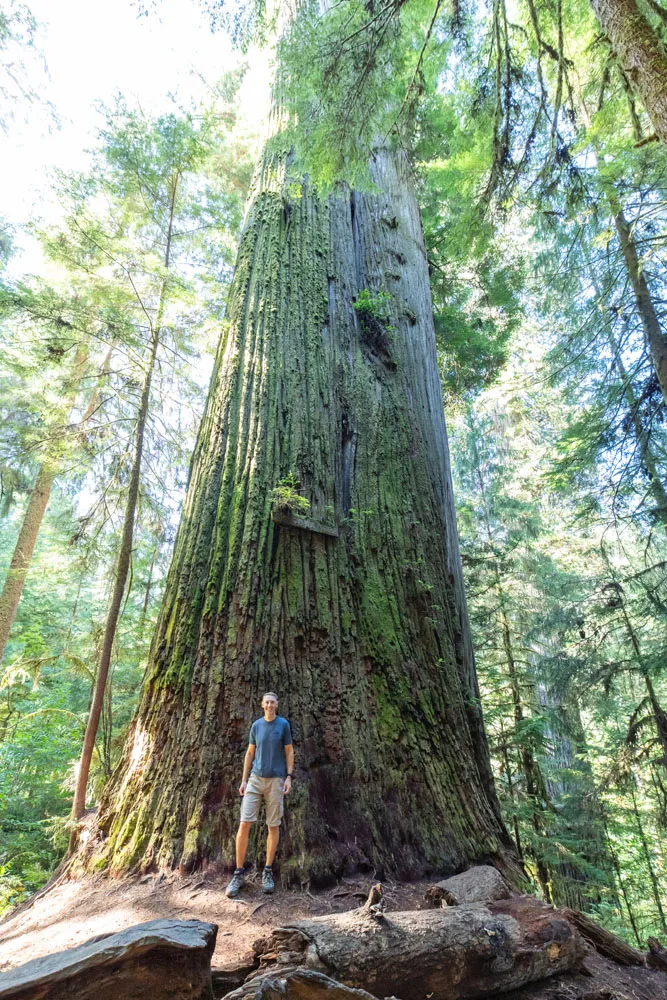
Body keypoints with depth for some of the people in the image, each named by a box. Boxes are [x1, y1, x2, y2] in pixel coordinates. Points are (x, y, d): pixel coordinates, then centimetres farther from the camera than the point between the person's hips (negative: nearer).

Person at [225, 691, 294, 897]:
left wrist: (289, 777, -7)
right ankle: (239, 873, 7)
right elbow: (250, 753, 9)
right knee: (244, 824, -4)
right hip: (255, 779, 2)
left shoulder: (284, 724, -3)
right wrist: (244, 780, 5)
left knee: (273, 825, 5)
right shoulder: (256, 725, 4)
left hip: (276, 780, -2)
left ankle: (268, 871, 20)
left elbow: (289, 752, 1)